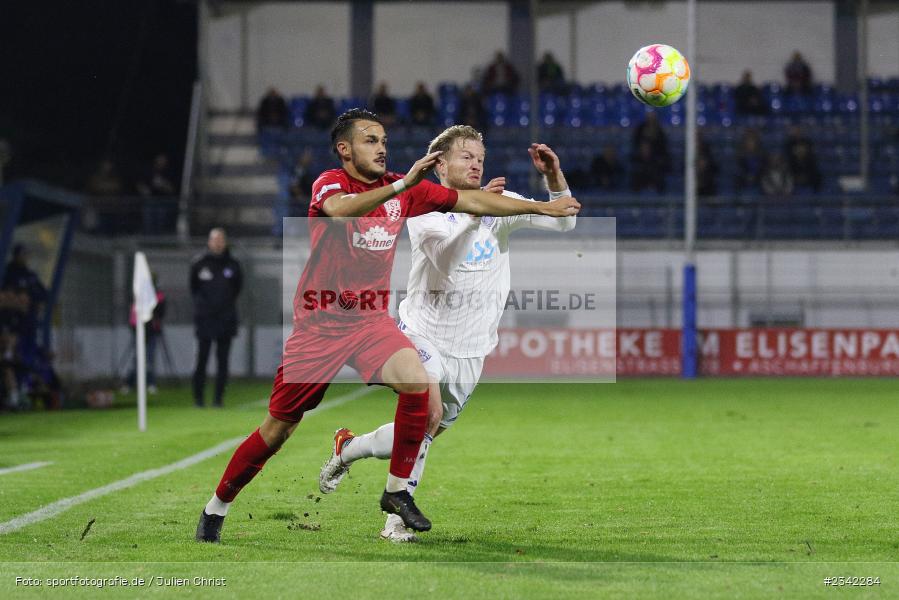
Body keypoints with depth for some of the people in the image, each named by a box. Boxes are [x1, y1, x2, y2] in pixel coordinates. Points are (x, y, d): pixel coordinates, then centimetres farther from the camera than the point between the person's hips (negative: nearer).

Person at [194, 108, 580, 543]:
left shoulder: (405, 188, 3)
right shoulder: (330, 183, -12)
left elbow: (473, 202, 7)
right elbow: (338, 209, -36)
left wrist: (543, 207, 6)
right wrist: (401, 185, -44)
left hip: (370, 320, 4)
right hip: (319, 323, -4)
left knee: (417, 383, -24)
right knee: (277, 430, 1)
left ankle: (396, 490, -7)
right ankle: (215, 508, 20)